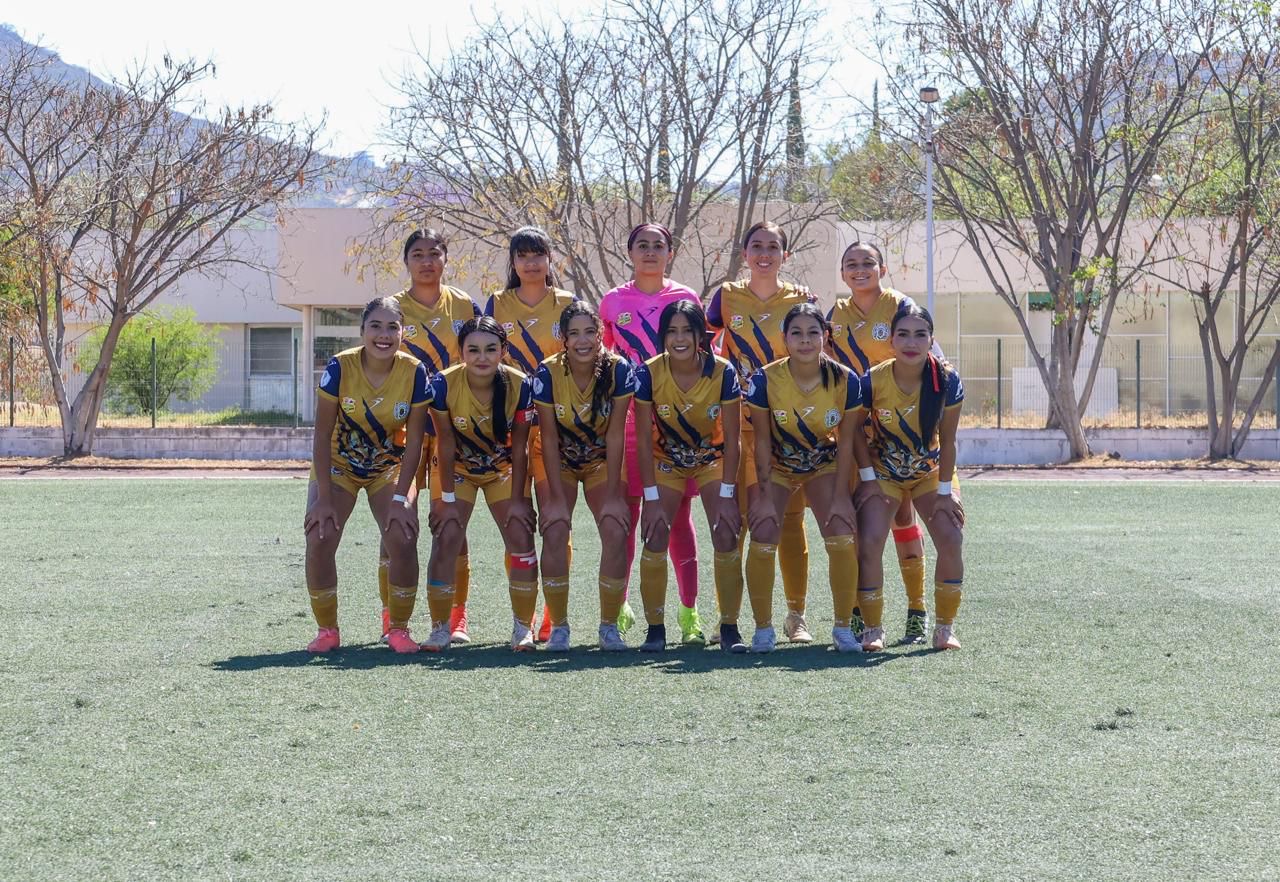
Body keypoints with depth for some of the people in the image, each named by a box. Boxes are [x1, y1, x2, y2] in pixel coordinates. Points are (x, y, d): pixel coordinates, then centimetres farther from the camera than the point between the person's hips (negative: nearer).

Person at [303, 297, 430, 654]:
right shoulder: (340, 367, -23)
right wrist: (324, 498, -20)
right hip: (337, 463, 0)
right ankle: (327, 630, 0)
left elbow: (414, 441, -13)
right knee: (319, 538, -17)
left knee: (402, 539, -18)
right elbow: (322, 436, -18)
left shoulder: (414, 372, -20)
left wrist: (400, 497, -17)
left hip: (389, 465, 1)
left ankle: (398, 628, 0)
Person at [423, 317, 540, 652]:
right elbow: (446, 444, -18)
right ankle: (440, 629, -6)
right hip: (457, 468, -1)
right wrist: (447, 499, -15)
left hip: (502, 468, 1)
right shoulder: (443, 384, -27)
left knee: (521, 536, -9)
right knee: (447, 537, -14)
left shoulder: (520, 385, -25)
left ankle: (523, 628, 1)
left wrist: (517, 498, -13)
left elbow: (519, 448, -15)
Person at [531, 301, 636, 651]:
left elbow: (615, 435, -18)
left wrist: (612, 495, -18)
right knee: (555, 532, -19)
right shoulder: (548, 374, -23)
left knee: (615, 531, -18)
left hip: (602, 460, 0)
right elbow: (549, 439, -17)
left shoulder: (619, 370, -22)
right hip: (558, 462, 0)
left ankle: (609, 626, -5)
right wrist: (556, 498, -19)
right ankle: (558, 626, -8)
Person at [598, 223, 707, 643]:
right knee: (625, 514, 1)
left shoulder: (686, 299, 6)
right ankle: (618, 608, 9)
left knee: (679, 516, 1)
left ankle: (689, 612, 6)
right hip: (626, 418, 0)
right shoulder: (612, 302, 8)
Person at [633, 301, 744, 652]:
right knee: (655, 537, -13)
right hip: (666, 461, 0)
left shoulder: (723, 373, -23)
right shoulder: (648, 374, -22)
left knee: (726, 535, -15)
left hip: (712, 458, 0)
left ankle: (729, 627, -5)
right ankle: (655, 628, -2)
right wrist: (651, 497, -18)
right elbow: (644, 439, -16)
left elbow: (731, 439, -15)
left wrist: (727, 495, -17)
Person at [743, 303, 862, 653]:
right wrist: (765, 495, -15)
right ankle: (763, 628, -1)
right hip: (777, 467, -1)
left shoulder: (845, 380, -20)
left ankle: (843, 627, 0)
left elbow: (846, 442, -11)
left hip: (824, 466, 1)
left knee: (843, 539, -15)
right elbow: (762, 441, -14)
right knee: (762, 539, -16)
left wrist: (840, 496, -12)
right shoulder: (765, 381, -23)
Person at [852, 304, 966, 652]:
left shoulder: (947, 379, -21)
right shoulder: (873, 381, -23)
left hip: (929, 471, 1)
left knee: (950, 540, -16)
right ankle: (872, 629, -4)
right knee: (870, 542, -19)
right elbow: (854, 428, -8)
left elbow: (947, 441, -13)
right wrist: (867, 477, -10)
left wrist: (944, 491, -10)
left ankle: (945, 627, 0)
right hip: (883, 473, -1)